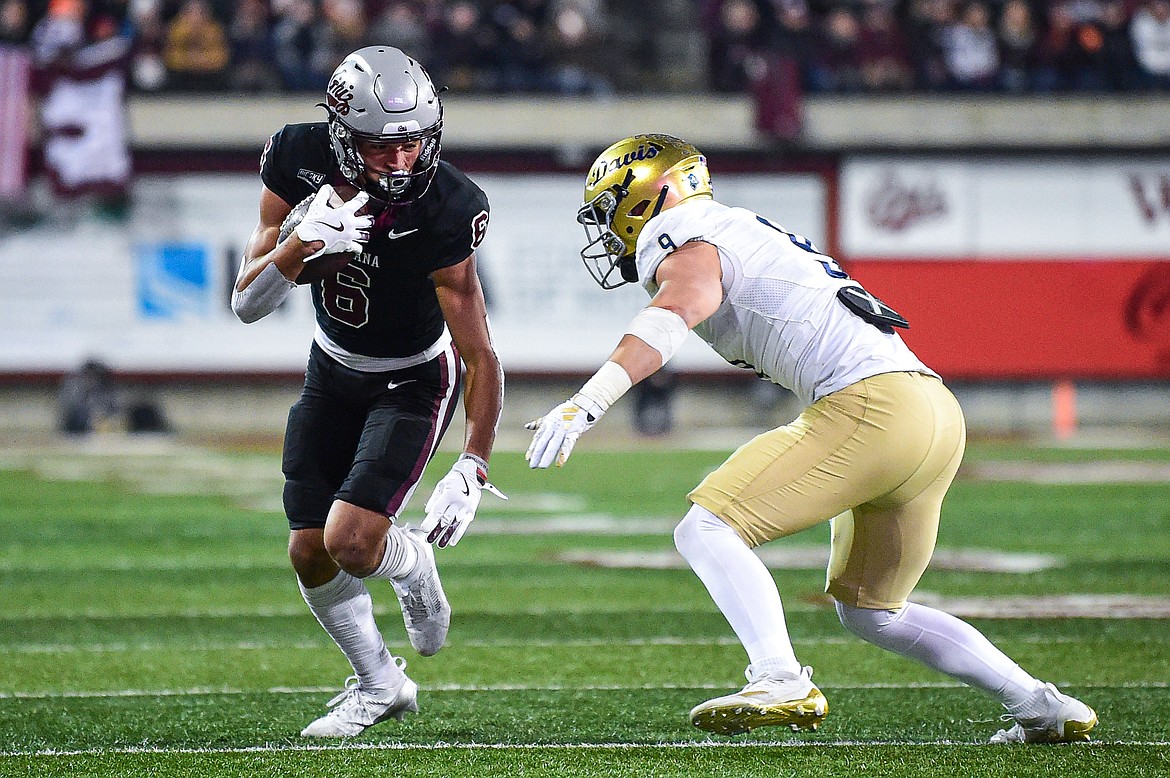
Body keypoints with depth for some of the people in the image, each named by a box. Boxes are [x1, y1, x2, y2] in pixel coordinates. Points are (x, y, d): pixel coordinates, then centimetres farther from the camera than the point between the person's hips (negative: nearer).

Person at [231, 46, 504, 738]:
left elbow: (481, 357, -27)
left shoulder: (442, 214, -32)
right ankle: (379, 684, 26)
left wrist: (472, 470, -35)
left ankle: (414, 565, 17)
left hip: (413, 381, -4)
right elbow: (248, 305, -19)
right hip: (333, 369, 4)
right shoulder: (300, 162, -21)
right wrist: (303, 243, -37)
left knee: (352, 542, -20)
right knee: (310, 553, 2)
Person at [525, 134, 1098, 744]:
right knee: (871, 612, 21)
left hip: (871, 408, -9)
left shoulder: (687, 249, -1)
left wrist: (585, 404, -32)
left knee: (706, 530, -9)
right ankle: (1043, 706, 19)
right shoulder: (747, 234, 28)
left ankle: (782, 683, -25)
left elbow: (672, 317, -23)